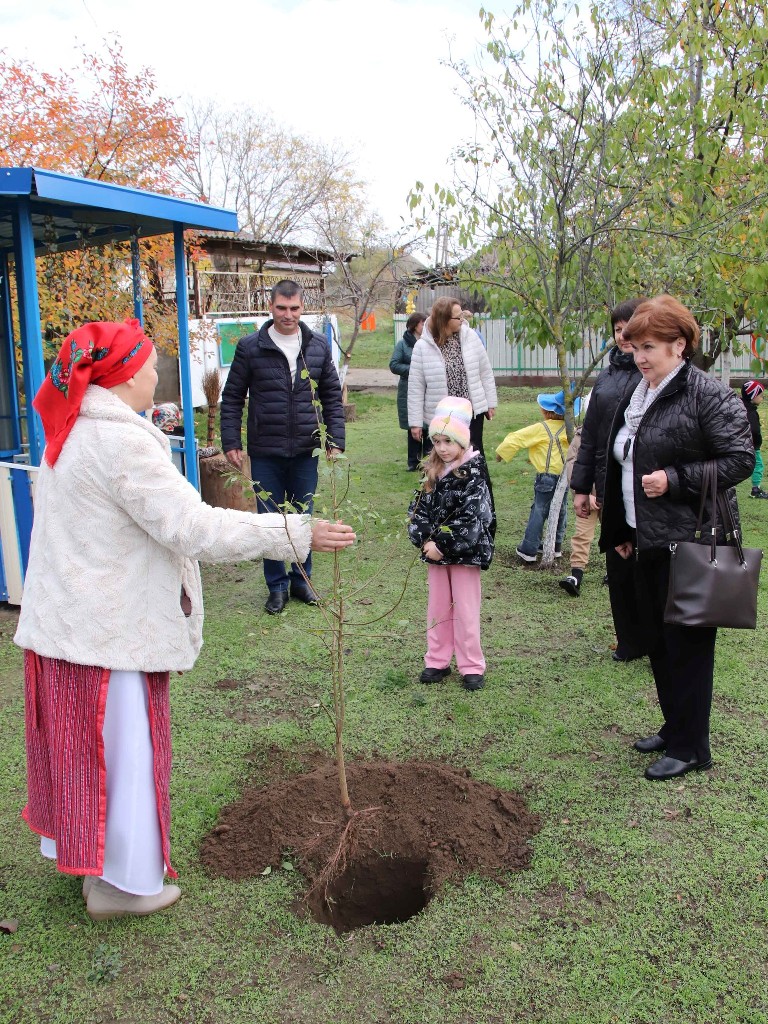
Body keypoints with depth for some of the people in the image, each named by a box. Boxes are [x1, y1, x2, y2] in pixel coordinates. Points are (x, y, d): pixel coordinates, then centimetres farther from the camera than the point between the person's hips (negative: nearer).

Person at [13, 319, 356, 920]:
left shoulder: (71, 431, 9)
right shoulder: (120, 440, -22)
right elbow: (192, 527, -27)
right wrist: (297, 535, -26)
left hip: (63, 617, 10)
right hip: (109, 628, -10)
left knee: (76, 740, 23)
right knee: (122, 748, 5)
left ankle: (70, 846, 42)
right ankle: (120, 882, 21)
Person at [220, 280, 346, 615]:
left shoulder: (318, 346, 4)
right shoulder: (250, 346, -3)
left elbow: (332, 396, 8)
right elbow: (232, 398, 1)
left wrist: (335, 439, 1)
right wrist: (231, 442, -4)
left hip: (306, 450, 2)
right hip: (265, 452, -2)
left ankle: (302, 580, 28)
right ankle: (277, 585, 22)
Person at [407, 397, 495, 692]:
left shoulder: (473, 473, -13)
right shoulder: (431, 471, 5)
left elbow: (471, 519, -19)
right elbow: (418, 508, 3)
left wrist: (443, 545, -18)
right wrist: (425, 540, -13)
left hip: (465, 553, -5)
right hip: (434, 550, 6)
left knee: (465, 610, 3)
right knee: (437, 607, 13)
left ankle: (471, 666, 15)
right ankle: (437, 661, 26)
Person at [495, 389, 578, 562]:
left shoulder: (541, 429, -13)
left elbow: (517, 438, -10)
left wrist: (501, 452, 4)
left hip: (546, 478, -5)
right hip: (565, 476, 6)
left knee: (539, 511, -1)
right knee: (560, 510, 17)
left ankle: (528, 550, 2)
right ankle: (556, 545, 29)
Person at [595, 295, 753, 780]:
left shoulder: (708, 394, -13)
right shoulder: (637, 396, 13)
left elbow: (741, 460, -14)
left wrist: (675, 479, -20)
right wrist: (622, 531, 20)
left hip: (692, 542, -8)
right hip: (648, 541, 9)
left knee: (687, 644, 0)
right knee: (657, 640, 16)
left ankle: (690, 748, 14)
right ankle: (674, 727, 33)